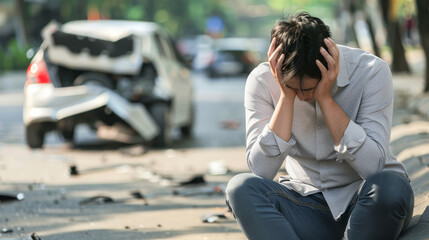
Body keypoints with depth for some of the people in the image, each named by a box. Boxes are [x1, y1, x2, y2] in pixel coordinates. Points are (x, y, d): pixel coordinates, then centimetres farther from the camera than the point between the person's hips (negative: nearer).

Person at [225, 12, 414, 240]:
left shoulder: (372, 71, -15)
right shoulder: (262, 81, -10)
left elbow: (372, 167, -24)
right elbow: (262, 170, -20)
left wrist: (325, 98, -26)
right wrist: (286, 96, -24)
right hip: (307, 201, 2)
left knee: (390, 187, -36)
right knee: (240, 188, -27)